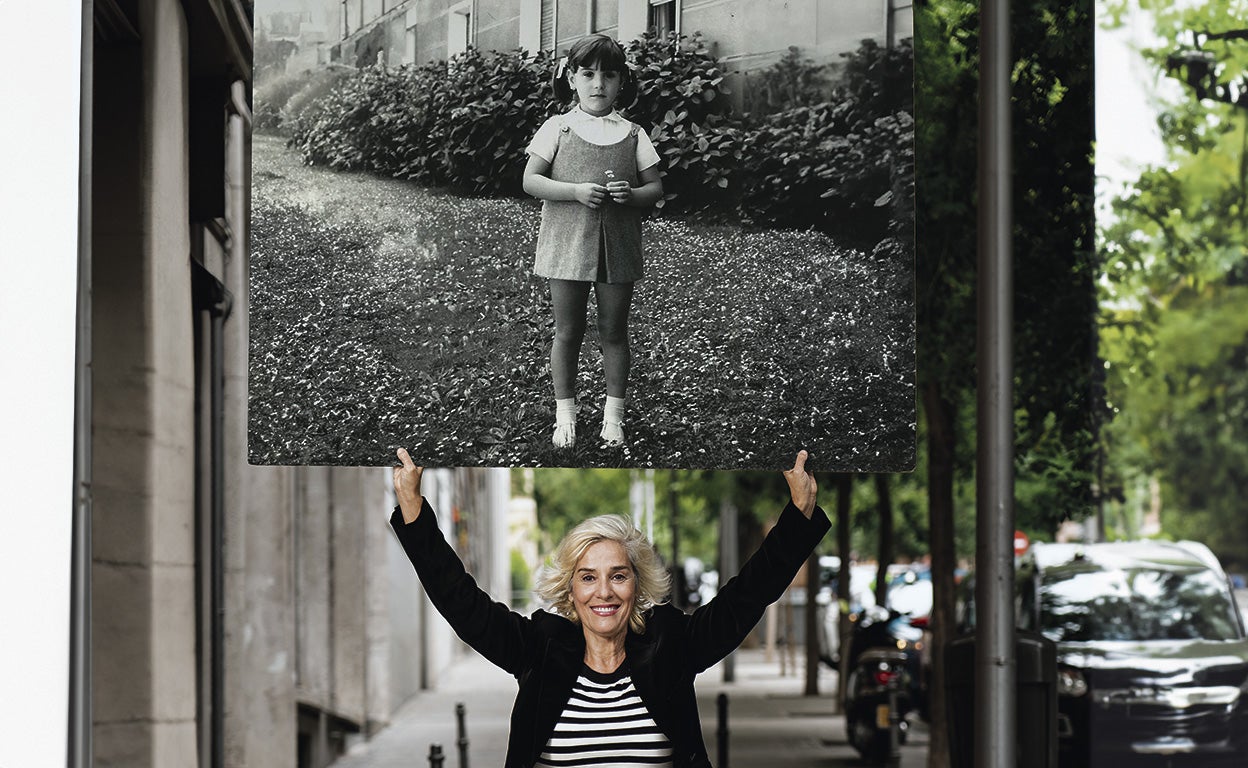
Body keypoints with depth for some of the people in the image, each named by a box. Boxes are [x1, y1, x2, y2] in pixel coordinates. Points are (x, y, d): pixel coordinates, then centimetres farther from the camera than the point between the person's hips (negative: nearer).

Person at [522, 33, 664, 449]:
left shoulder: (632, 134, 5)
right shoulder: (558, 128, 0)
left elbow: (655, 187, 6)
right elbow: (531, 181, -4)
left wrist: (632, 194, -16)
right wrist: (576, 190, -18)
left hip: (618, 248, 1)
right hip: (567, 244, -1)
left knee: (614, 332, 8)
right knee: (567, 332, 5)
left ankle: (613, 414, 18)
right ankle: (565, 415, 15)